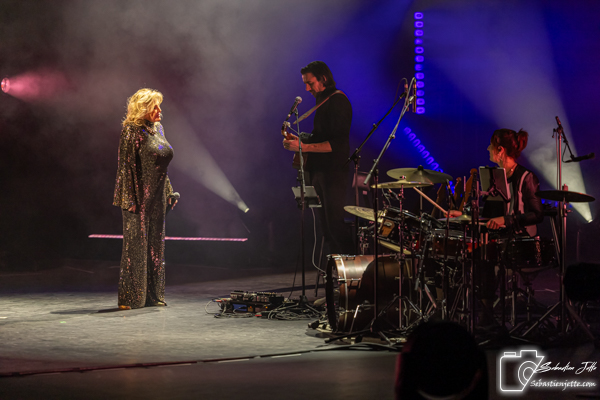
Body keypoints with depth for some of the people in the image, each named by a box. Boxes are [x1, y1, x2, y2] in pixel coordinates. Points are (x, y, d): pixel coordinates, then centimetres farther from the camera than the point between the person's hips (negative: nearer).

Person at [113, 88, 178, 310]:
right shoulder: (132, 130, -12)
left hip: (157, 197, 8)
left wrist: (169, 192, 18)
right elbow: (126, 166, -15)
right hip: (139, 197, -8)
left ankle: (153, 294, 19)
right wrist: (130, 199, -19)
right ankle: (131, 297, 0)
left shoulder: (157, 128, 13)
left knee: (155, 245, 11)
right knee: (136, 244, -5)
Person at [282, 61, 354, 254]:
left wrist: (304, 147, -23)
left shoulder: (338, 101, -12)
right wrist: (298, 139, 9)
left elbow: (338, 143, -21)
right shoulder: (322, 101, 18)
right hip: (319, 171, 10)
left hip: (333, 173, -10)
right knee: (326, 224, 10)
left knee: (335, 225, -13)